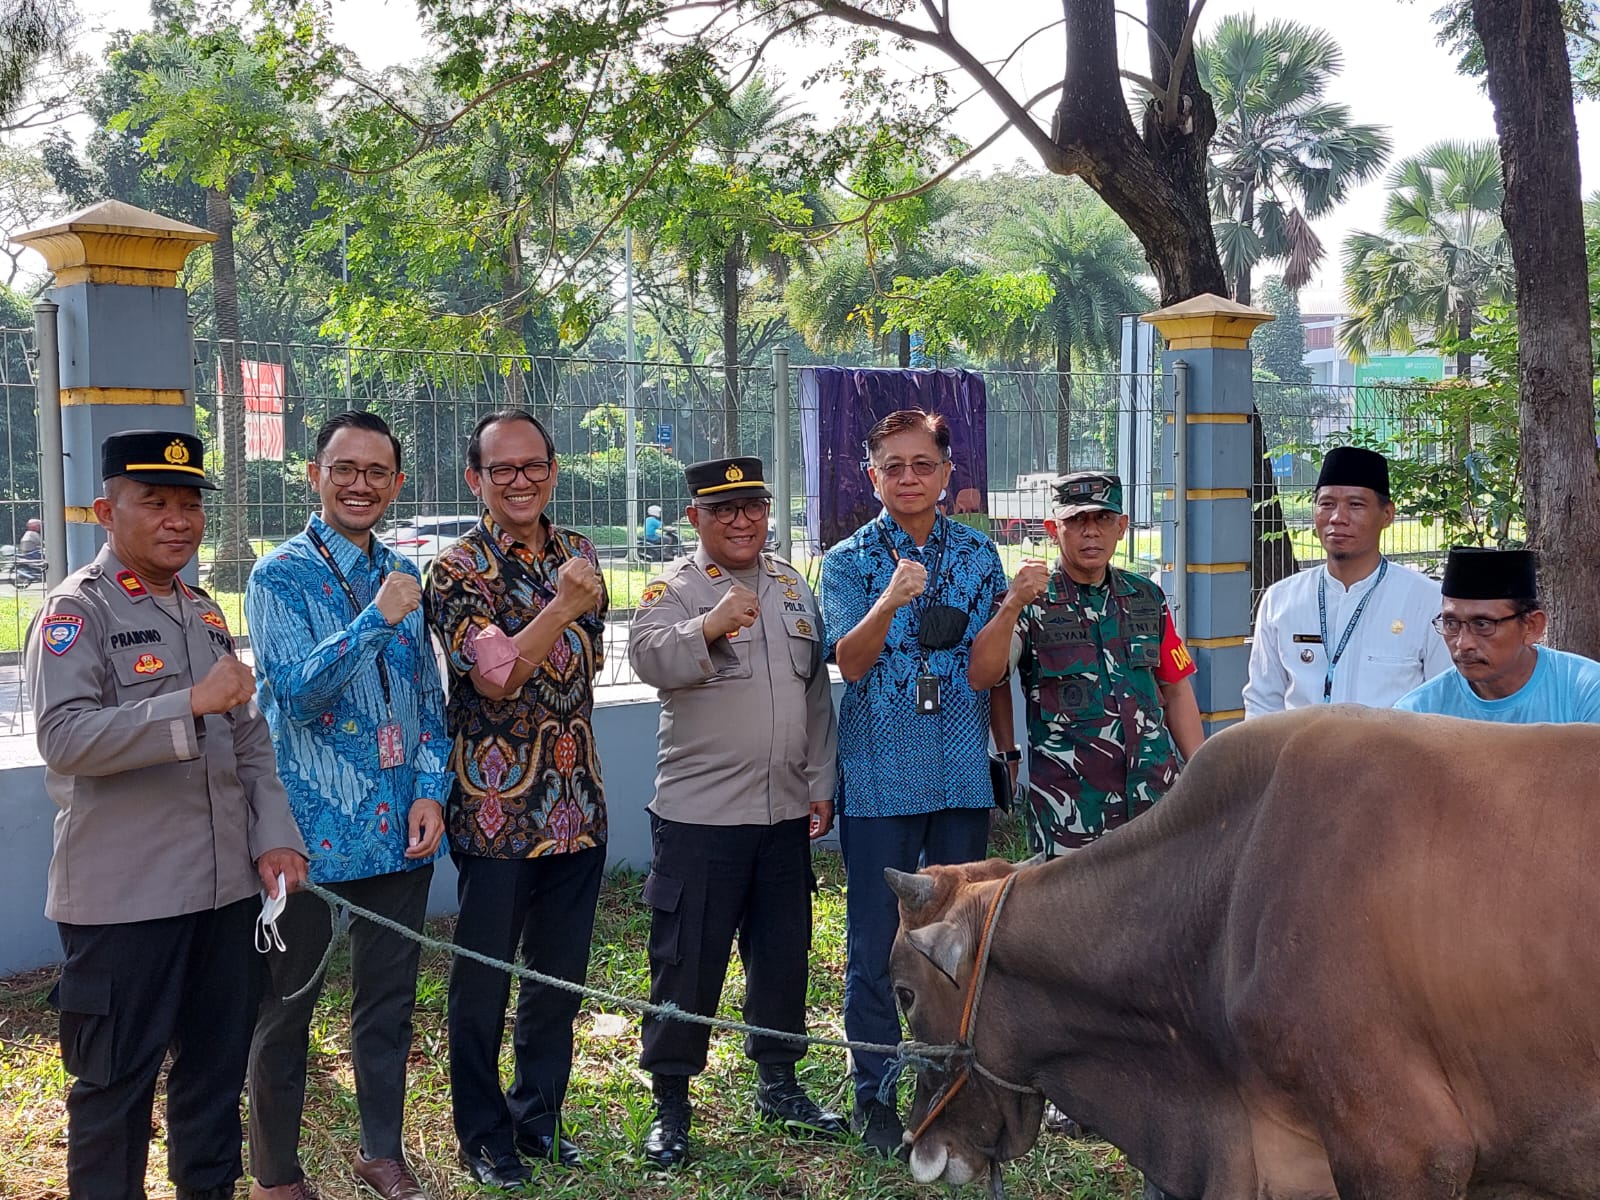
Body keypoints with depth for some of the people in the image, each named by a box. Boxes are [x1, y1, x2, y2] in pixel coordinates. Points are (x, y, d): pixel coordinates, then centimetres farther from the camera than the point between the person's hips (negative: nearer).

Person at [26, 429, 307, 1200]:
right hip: (124, 899, -7)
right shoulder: (76, 611, -8)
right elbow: (63, 739, -21)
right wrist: (191, 704, -28)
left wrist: (275, 835, 5)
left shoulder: (204, 612, 14)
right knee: (115, 1081, 6)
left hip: (226, 887, 7)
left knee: (218, 1063, 17)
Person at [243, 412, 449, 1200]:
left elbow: (428, 697, 12)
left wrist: (430, 790, 0)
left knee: (389, 999, 15)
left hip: (400, 830, 5)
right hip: (312, 830, -5)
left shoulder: (402, 578, 9)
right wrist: (378, 619, -25)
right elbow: (297, 689, -18)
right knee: (286, 1007, 8)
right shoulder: (281, 577, -7)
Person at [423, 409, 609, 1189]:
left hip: (577, 803, 5)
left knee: (561, 975, 15)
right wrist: (562, 606, -27)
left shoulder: (578, 557, 8)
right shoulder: (457, 572, -9)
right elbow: (493, 676, -20)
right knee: (484, 980, 7)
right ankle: (483, 1134, 23)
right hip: (497, 806, -5)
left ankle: (539, 1115, 32)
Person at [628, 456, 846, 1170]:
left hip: (786, 813, 6)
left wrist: (820, 783, 12)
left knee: (782, 950, 16)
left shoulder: (792, 586, 11)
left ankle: (778, 1084, 33)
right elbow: (650, 658, -27)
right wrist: (709, 626, -45)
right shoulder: (674, 590, -6)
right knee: (687, 961, 1)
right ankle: (670, 1104, 16)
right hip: (699, 815, -5)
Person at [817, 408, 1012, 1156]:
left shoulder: (979, 556, 6)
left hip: (963, 775, 3)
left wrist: (1009, 749, 12)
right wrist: (890, 601, -31)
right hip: (880, 777, -2)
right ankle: (875, 1093, 18)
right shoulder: (848, 561, -2)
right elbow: (850, 663, -15)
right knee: (875, 942, 4)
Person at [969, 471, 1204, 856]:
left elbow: (1176, 691, 16)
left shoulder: (1147, 598, 11)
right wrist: (1012, 606, -30)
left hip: (1155, 796, 4)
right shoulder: (1031, 602, -2)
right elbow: (980, 677, -17)